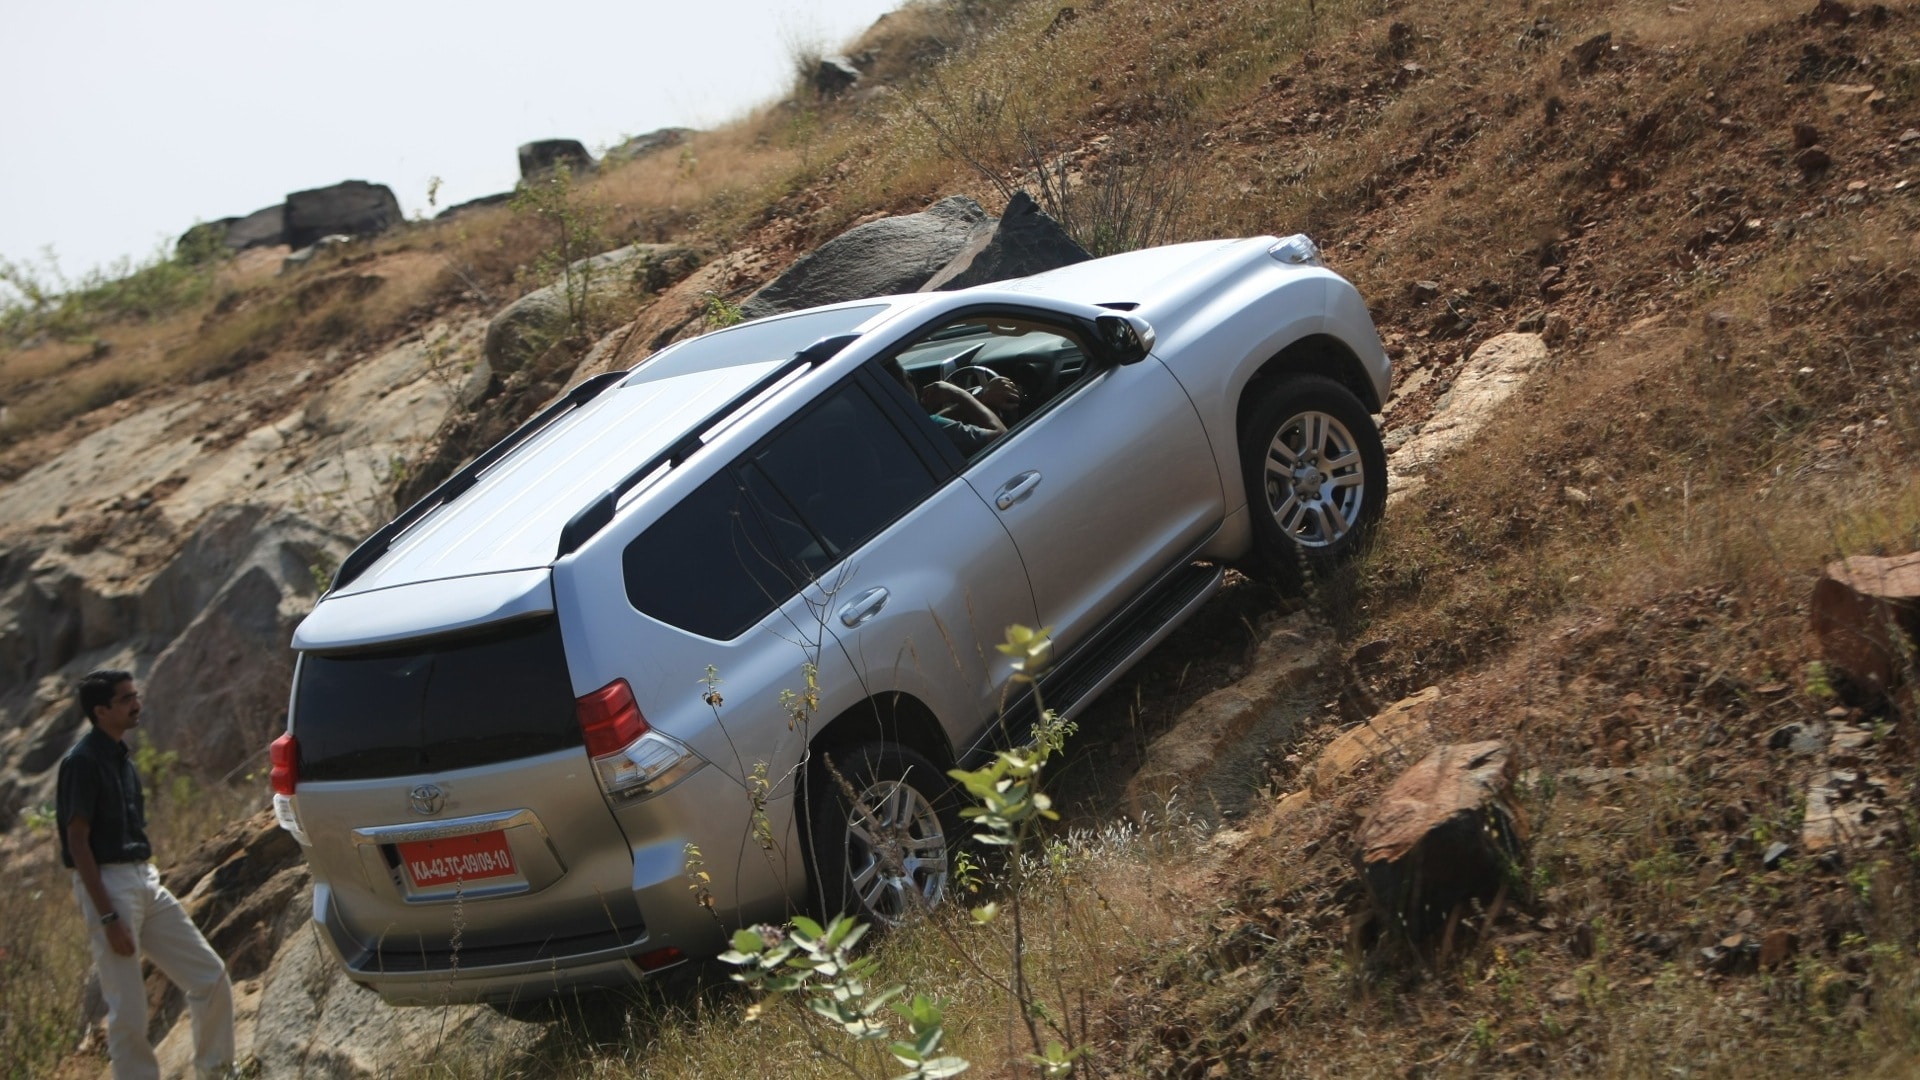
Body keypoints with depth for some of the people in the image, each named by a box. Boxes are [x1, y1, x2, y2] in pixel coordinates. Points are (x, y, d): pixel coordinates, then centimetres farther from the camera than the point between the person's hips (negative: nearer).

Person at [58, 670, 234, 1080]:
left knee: (211, 977, 8)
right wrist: (107, 917, -19)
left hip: (144, 879, 9)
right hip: (108, 883, -9)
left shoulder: (121, 756, 13)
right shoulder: (82, 761, -13)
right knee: (129, 1012, -4)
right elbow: (77, 842, -16)